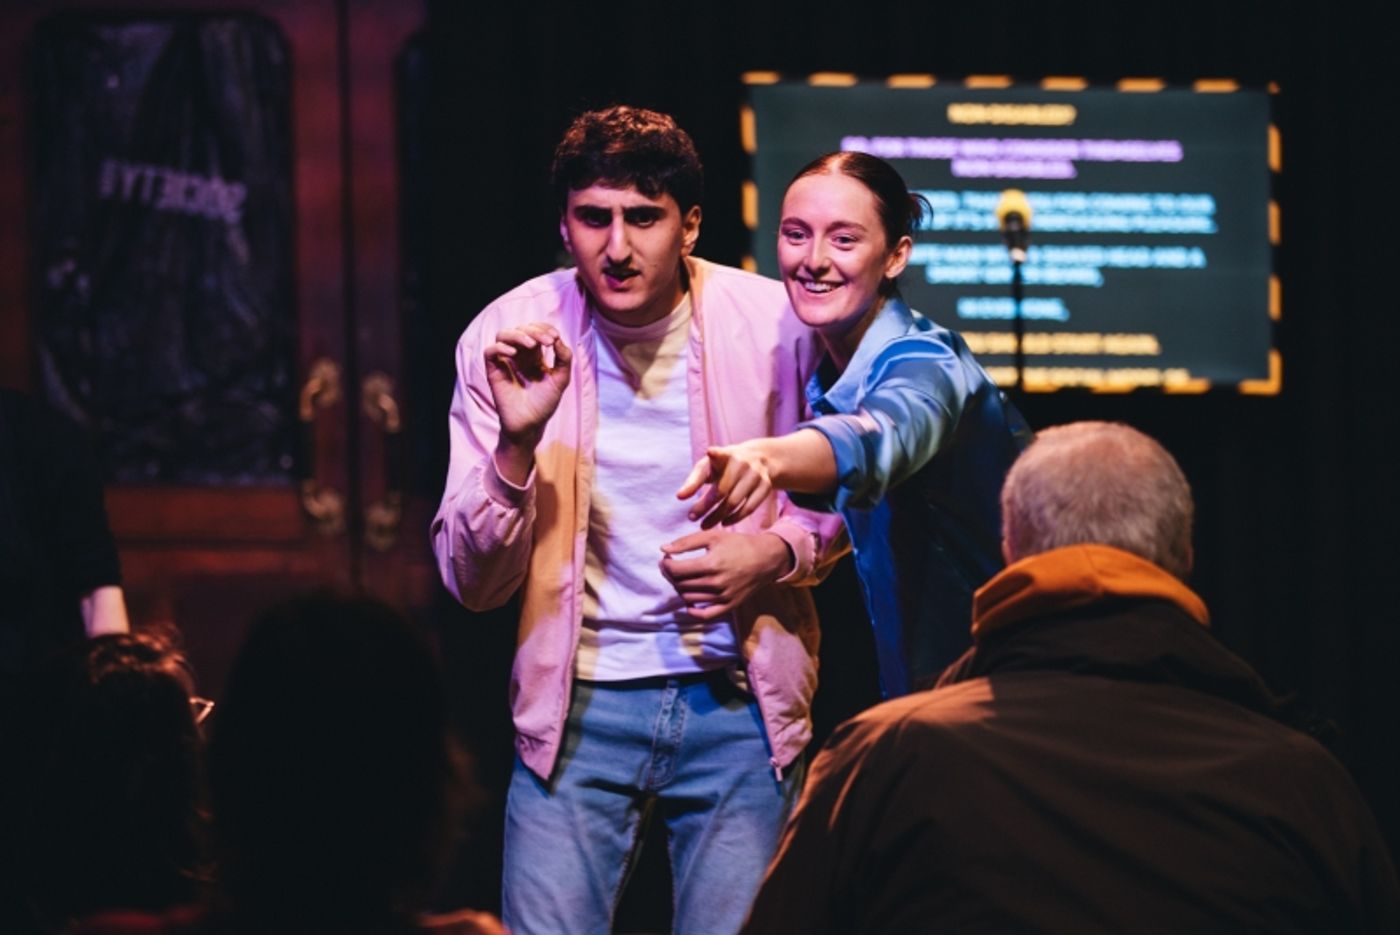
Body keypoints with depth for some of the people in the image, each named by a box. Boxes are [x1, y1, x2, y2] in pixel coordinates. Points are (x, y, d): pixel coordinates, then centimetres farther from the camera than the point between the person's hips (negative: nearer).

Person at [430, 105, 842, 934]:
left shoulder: (776, 324, -5)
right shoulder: (509, 338, -5)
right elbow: (472, 584, -7)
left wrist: (780, 552, -8)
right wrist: (515, 444, -23)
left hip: (740, 704, 0)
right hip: (578, 708, 0)